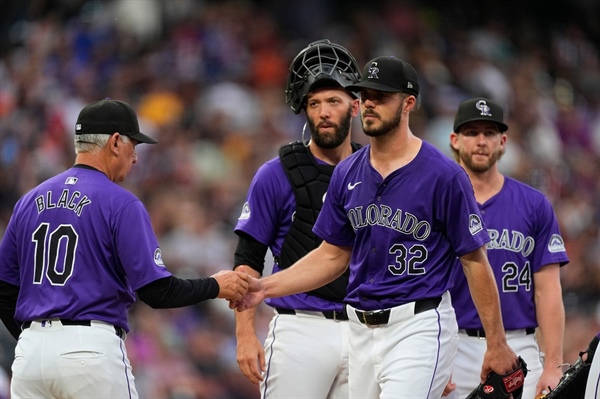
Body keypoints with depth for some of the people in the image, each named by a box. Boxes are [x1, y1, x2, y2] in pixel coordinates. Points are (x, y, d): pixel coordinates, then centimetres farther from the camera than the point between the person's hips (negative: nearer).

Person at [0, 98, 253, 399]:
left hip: (30, 351, 5)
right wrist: (215, 287, 5)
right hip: (92, 348, -5)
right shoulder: (121, 204, -6)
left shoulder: (29, 202, 12)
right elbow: (156, 291, -10)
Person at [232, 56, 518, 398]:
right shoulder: (348, 174, 8)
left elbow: (475, 260, -6)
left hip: (419, 328, -6)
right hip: (362, 329, 6)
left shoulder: (444, 176, -9)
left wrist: (497, 345, -6)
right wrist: (266, 287, 5)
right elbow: (333, 255, 17)